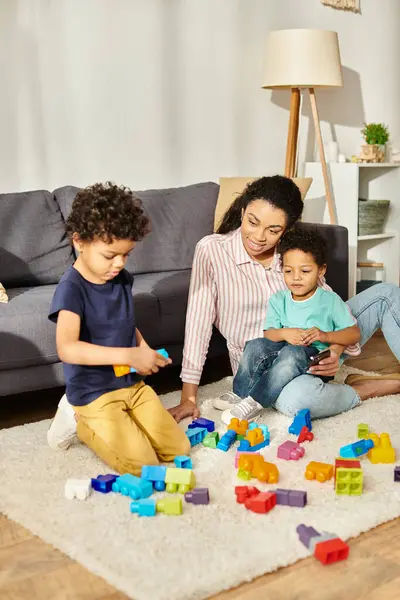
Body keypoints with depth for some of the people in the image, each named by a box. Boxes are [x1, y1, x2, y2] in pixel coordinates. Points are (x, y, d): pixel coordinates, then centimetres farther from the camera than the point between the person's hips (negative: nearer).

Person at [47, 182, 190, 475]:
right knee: (142, 465, -15)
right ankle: (79, 421, 6)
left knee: (179, 448, 0)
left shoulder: (122, 279, 2)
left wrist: (146, 351, -2)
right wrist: (130, 355, -34)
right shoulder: (71, 288, -19)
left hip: (133, 384, 7)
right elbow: (67, 349, -31)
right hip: (94, 394, -7)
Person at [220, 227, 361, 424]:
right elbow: (268, 334, -1)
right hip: (281, 356, 3)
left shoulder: (330, 300, -1)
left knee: (292, 354, -35)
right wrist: (284, 333, -24)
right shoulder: (278, 300, 7)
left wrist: (326, 336, -22)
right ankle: (241, 396, -24)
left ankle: (255, 402, -34)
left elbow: (354, 334, -5)